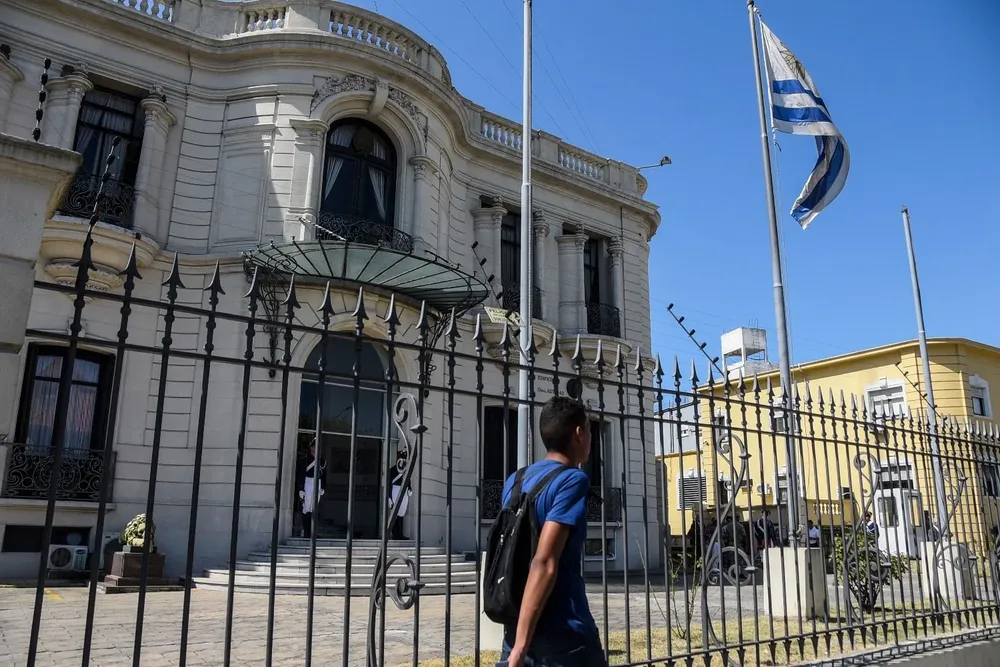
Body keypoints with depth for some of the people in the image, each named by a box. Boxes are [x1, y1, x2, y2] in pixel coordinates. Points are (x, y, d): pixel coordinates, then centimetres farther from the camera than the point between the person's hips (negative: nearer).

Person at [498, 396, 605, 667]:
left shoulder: (514, 481, 10)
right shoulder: (573, 480, -13)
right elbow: (544, 564, -22)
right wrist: (521, 645, -23)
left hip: (516, 630, 7)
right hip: (564, 634, -7)